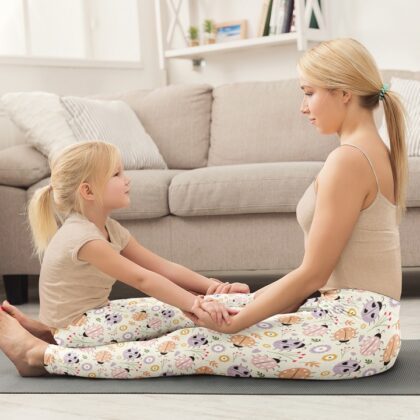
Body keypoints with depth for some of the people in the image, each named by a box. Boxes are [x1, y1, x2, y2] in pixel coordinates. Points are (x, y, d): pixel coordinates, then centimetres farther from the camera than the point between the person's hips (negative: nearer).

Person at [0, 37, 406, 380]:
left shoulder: (349, 158, -17)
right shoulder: (371, 150, 14)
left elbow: (312, 273, -17)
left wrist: (232, 322, -12)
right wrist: (249, 303, 9)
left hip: (354, 330, -9)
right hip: (353, 315, 9)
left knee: (201, 345, -8)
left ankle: (44, 354, -1)